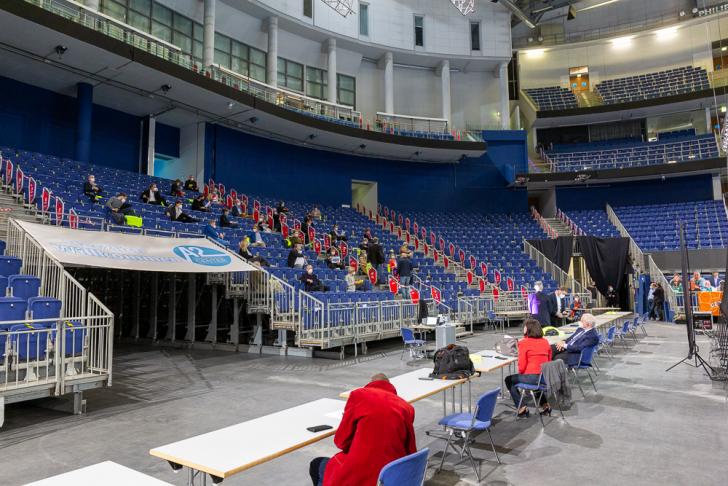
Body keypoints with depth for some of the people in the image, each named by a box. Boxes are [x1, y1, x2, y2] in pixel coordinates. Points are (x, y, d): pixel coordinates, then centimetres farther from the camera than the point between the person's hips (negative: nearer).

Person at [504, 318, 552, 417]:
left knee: (509, 380, 16)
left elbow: (522, 366, -11)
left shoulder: (524, 343, -10)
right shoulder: (545, 342, 7)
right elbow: (549, 361, 15)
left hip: (532, 377, -7)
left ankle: (522, 408, 10)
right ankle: (545, 405, 33)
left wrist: (521, 373, 9)